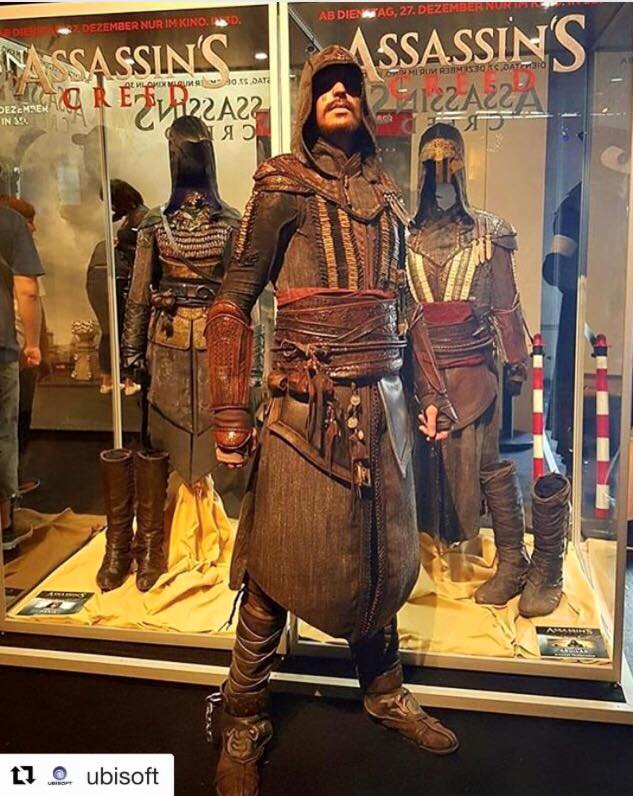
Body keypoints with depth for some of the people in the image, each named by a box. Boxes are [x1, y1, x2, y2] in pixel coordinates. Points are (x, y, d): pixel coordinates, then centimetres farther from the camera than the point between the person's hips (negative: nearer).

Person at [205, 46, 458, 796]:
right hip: (308, 406, -5)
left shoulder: (386, 196, 15)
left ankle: (385, 692, 37)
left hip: (382, 401, 6)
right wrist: (230, 414, -15)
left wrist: (429, 390, 17)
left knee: (383, 554, 15)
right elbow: (233, 302, -8)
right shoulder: (285, 185, -2)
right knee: (279, 563, 2)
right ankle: (241, 726, 22)